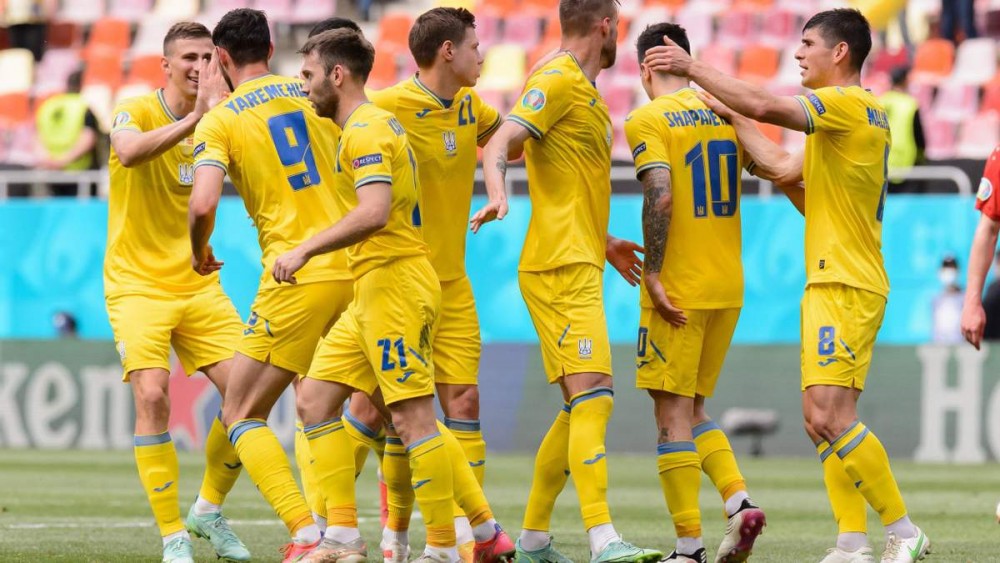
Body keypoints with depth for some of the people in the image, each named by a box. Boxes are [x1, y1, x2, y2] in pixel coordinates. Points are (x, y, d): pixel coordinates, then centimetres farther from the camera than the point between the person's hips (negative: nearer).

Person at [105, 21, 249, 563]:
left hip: (197, 283, 5)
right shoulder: (137, 111, -11)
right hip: (136, 283, -5)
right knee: (152, 395, -19)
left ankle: (209, 509, 18)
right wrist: (192, 119, -39)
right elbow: (129, 152, -32)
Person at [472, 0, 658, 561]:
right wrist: (497, 195, -39)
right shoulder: (558, 81, -8)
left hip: (576, 265, 10)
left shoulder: (582, 90, 21)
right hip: (562, 267, -10)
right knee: (594, 394, -18)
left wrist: (605, 242, 36)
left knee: (584, 405, 11)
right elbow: (499, 145, -20)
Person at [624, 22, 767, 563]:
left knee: (672, 414, -1)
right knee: (692, 411, 17)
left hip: (677, 289, -6)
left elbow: (660, 196, -20)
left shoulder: (647, 120, -8)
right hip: (728, 287, 6)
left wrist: (653, 274, -17)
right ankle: (739, 502, -3)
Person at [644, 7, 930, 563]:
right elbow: (785, 168, 22)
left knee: (830, 416, -15)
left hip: (844, 287, -10)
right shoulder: (861, 112, 19)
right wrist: (731, 115, 23)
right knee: (821, 418, 7)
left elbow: (765, 106, -23)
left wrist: (693, 68, -13)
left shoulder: (848, 103, -12)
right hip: (831, 283, 10)